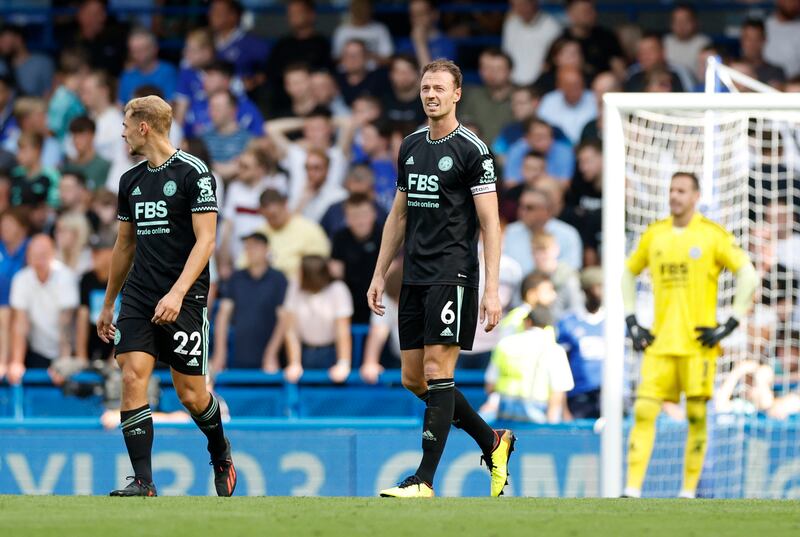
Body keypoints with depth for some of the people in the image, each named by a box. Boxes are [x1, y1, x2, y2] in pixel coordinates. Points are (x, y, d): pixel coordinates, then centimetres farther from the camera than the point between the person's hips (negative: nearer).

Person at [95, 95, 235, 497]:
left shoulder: (194, 173, -8)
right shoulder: (131, 180, 13)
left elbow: (205, 240, -13)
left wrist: (177, 293, -23)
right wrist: (108, 304, 24)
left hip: (182, 300, -5)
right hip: (138, 297, 5)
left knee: (191, 393, 0)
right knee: (132, 378, -11)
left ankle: (220, 452, 31)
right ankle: (143, 483, -12)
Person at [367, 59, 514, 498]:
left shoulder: (471, 150, -7)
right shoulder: (411, 146, 14)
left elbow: (489, 223, -10)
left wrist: (492, 290, -16)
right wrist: (379, 275, 17)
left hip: (452, 276, -8)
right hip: (414, 278, 8)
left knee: (436, 372, -11)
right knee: (413, 379, 8)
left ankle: (425, 479, -10)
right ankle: (493, 442, 24)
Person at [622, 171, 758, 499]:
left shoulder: (712, 235, -2)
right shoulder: (654, 235, 10)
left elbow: (748, 275, -3)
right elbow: (629, 273, 24)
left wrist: (728, 326, -7)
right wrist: (632, 322, 14)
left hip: (698, 343, -3)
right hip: (660, 343, 3)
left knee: (696, 416, 0)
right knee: (644, 411, -8)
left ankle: (689, 492, 8)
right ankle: (632, 491, -11)